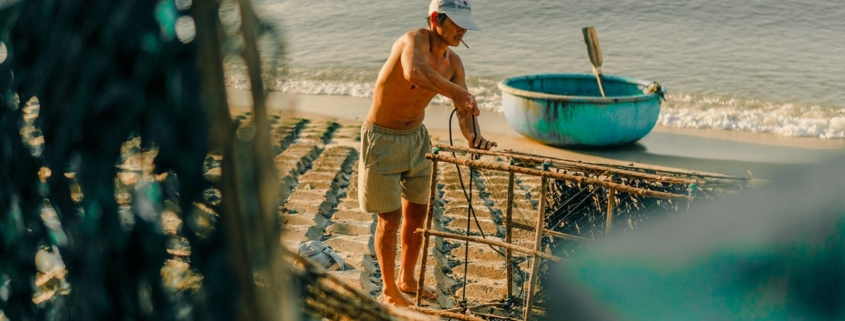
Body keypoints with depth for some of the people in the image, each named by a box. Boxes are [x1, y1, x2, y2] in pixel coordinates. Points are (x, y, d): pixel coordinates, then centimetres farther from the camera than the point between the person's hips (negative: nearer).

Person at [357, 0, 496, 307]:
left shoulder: (453, 62, -3)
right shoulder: (414, 40, -26)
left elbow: (464, 110, -6)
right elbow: (414, 73, -50)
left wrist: (474, 137, -27)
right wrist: (459, 93, -47)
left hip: (416, 138, 7)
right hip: (382, 140, -7)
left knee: (417, 213, 16)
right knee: (390, 219, 2)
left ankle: (406, 279, 36)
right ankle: (389, 291, 21)